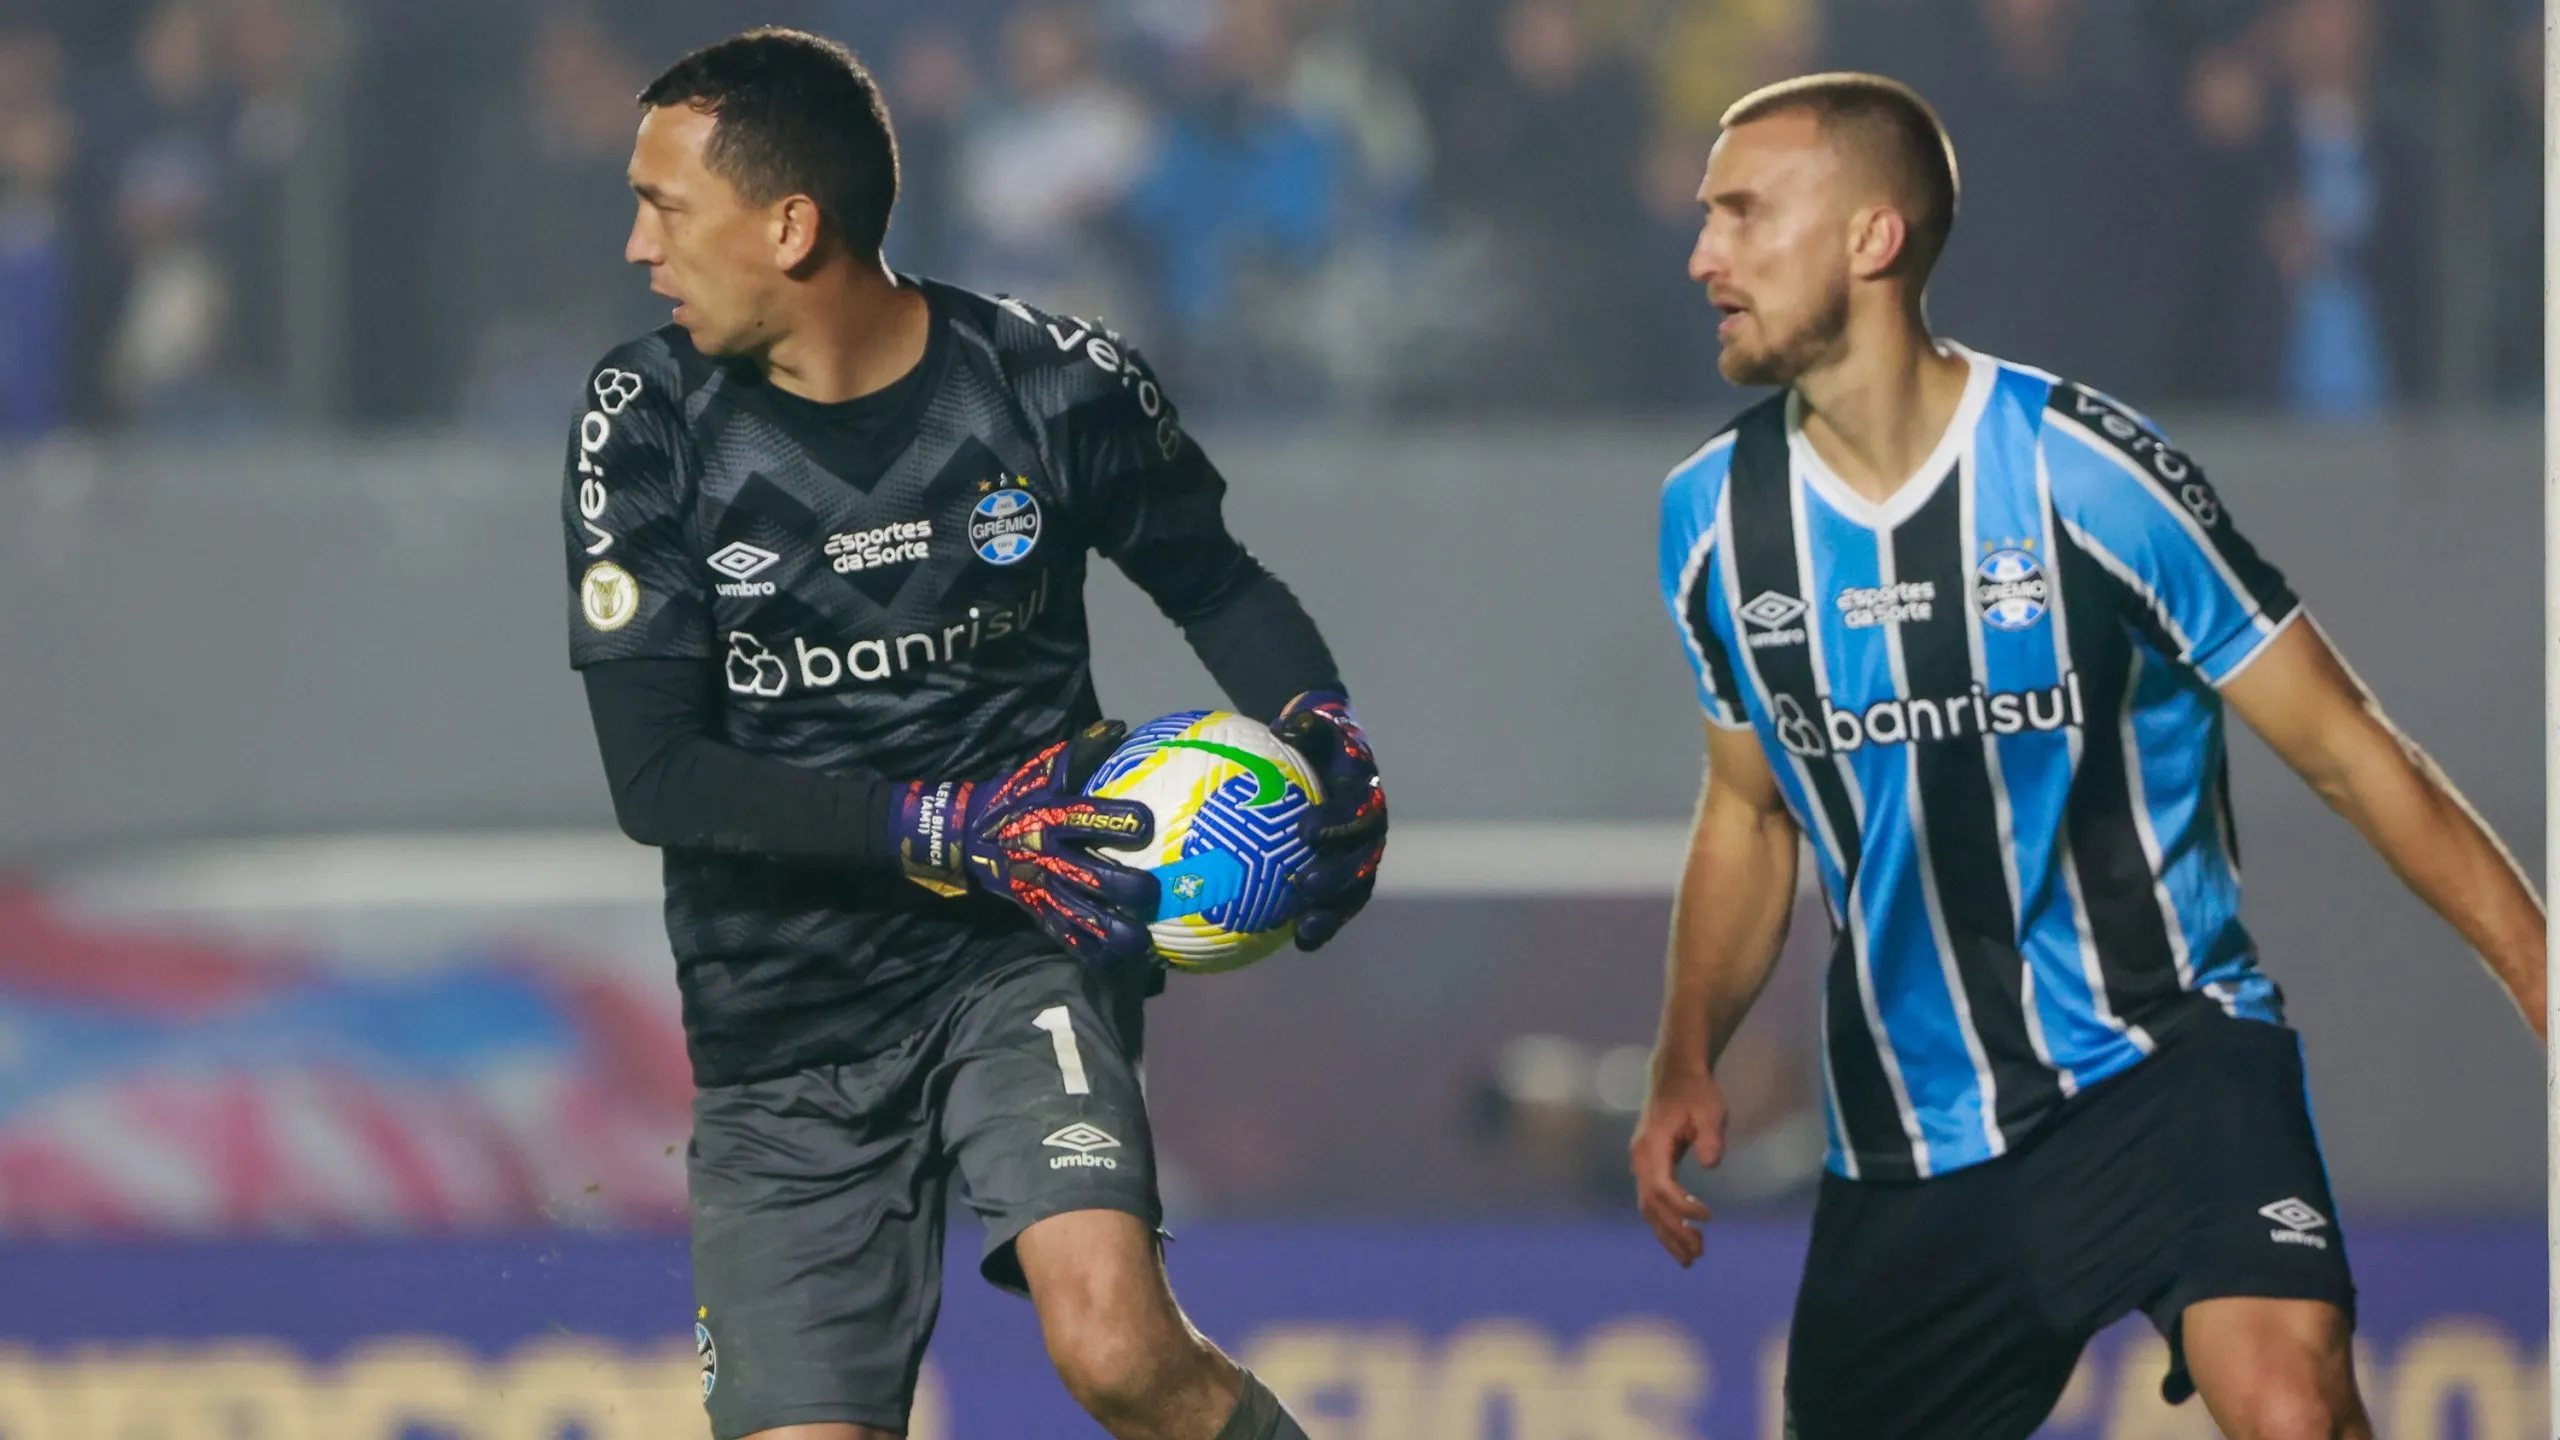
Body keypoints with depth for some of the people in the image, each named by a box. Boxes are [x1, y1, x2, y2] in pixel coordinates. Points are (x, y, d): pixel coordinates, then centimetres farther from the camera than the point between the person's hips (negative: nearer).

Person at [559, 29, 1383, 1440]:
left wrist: (1318, 728, -9)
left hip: (1019, 952, -2)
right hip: (781, 1018, 2)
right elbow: (654, 778, -12)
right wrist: (949, 827, -23)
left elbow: (1216, 586, 12)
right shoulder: (650, 424, -7)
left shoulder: (1057, 387, -8)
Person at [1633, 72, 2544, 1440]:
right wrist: (1685, 1059, 4)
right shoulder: (1714, 514, 3)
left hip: (2163, 1060, -5)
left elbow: (2345, 749, -7)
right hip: (1904, 1144, 5)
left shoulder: (2084, 469, -12)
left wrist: (2543, 981, -10)